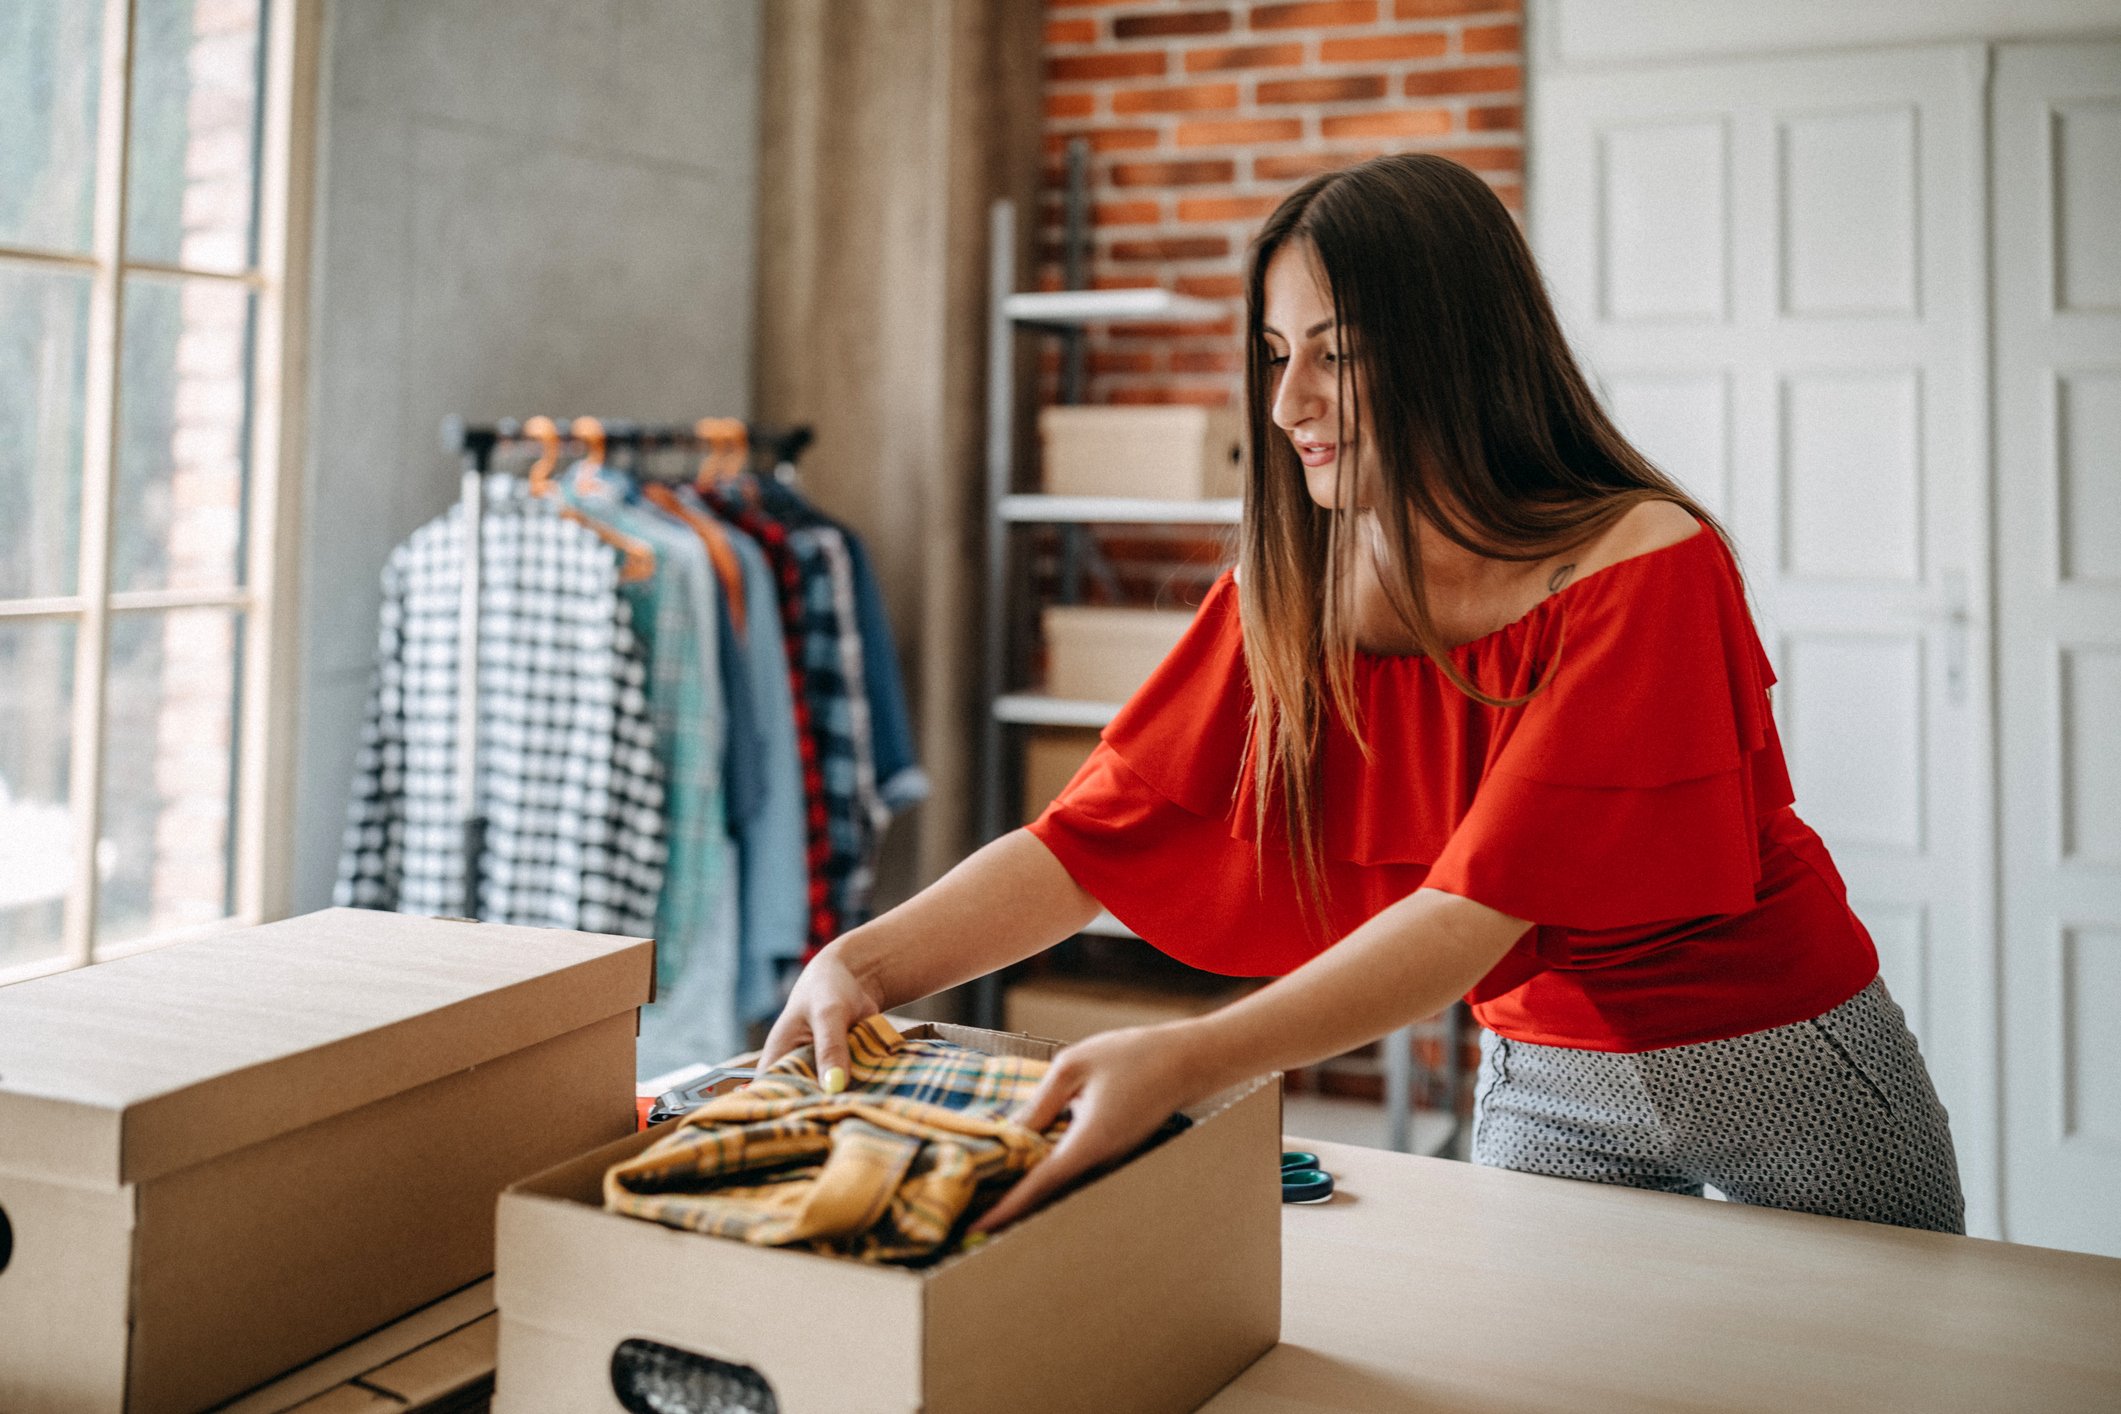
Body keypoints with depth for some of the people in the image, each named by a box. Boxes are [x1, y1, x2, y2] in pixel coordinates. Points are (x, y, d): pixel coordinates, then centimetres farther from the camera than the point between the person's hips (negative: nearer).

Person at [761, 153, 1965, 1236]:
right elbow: (1099, 834, -15)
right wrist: (868, 962, -31)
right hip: (1542, 1082, 4)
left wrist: (1191, 1059, -48)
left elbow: (1480, 904, -36)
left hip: (1779, 1064, -3)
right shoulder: (1293, 593, -11)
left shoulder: (1644, 568, -27)